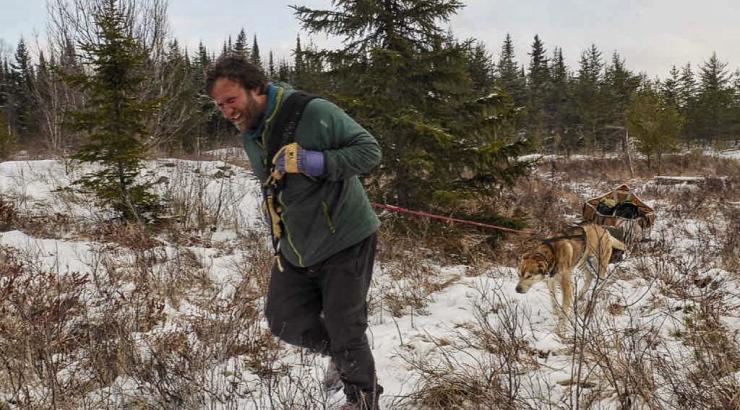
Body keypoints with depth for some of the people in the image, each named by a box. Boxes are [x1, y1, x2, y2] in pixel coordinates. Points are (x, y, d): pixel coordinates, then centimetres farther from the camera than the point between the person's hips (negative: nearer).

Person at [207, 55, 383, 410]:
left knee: (344, 332, 0)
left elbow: (369, 150, -20)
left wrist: (315, 162, -32)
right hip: (293, 251, 7)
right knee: (284, 323, 9)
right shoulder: (250, 137, 3)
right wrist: (278, 240, 17)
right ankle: (343, 354, 36)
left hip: (345, 241, -7)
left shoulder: (313, 113, -21)